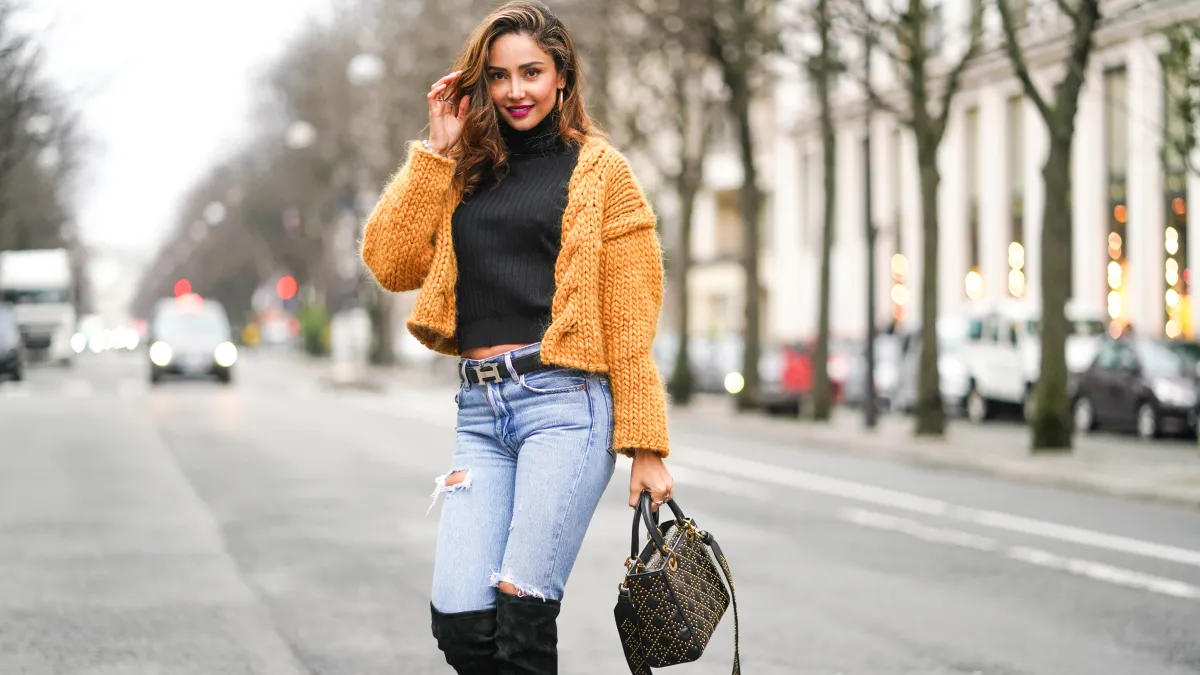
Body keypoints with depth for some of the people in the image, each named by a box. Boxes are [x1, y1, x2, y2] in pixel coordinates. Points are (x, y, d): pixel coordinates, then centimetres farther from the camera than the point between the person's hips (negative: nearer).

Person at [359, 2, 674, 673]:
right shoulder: (466, 171, 19)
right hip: (481, 410, 4)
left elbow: (632, 322, 0)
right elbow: (390, 262, 5)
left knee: (521, 616, -14)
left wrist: (646, 445, -5)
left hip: (565, 400, -4)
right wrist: (437, 150, 6)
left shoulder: (600, 170, 5)